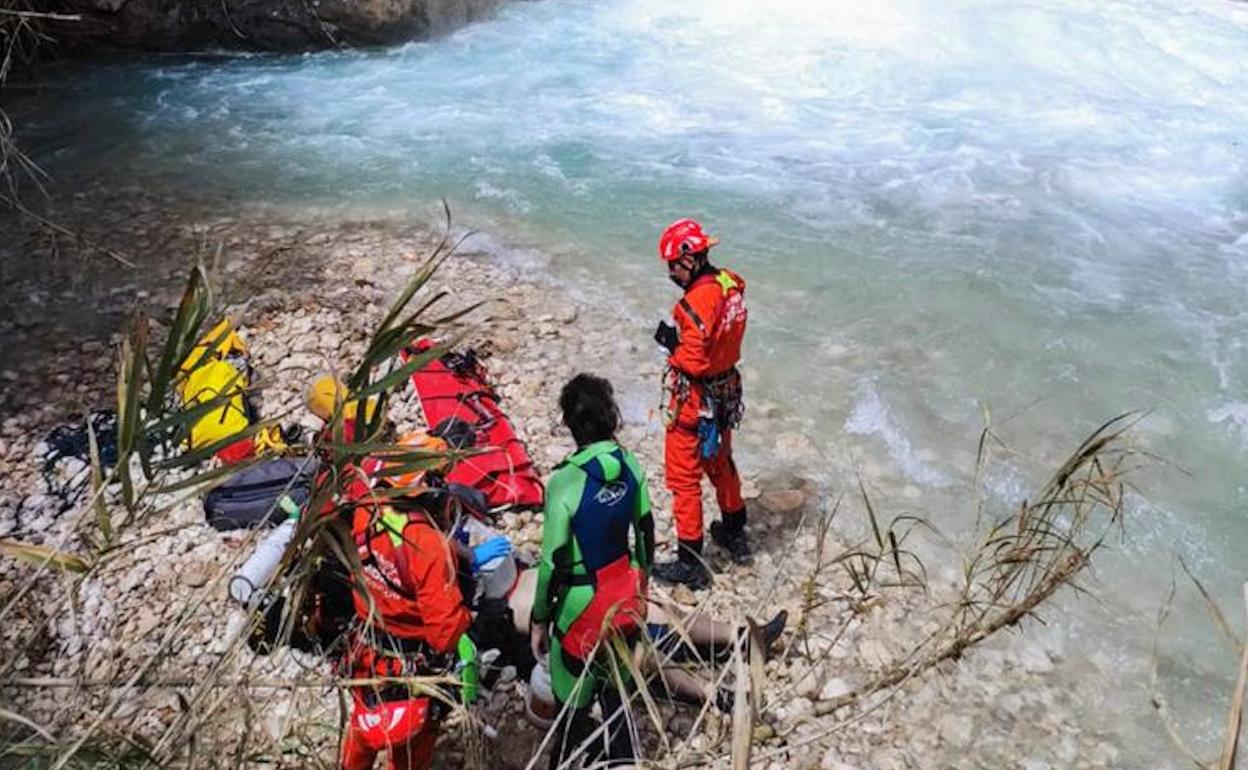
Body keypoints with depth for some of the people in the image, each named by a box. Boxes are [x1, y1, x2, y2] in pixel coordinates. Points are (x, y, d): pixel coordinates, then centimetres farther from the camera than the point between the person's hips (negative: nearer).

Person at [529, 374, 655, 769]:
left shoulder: (565, 482, -25)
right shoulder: (629, 464, -9)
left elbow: (554, 562, -19)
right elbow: (645, 531, 3)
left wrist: (540, 620, -5)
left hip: (585, 606, -6)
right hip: (627, 599, 6)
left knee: (572, 707, 13)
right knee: (615, 692, 24)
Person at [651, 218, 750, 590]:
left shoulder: (698, 301, -28)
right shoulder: (731, 284, -1)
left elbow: (693, 362, -27)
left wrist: (671, 345, -10)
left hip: (695, 402, -9)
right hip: (726, 392, 9)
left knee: (684, 478, 5)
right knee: (721, 464, 27)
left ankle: (690, 564, 16)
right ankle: (735, 535, 45)